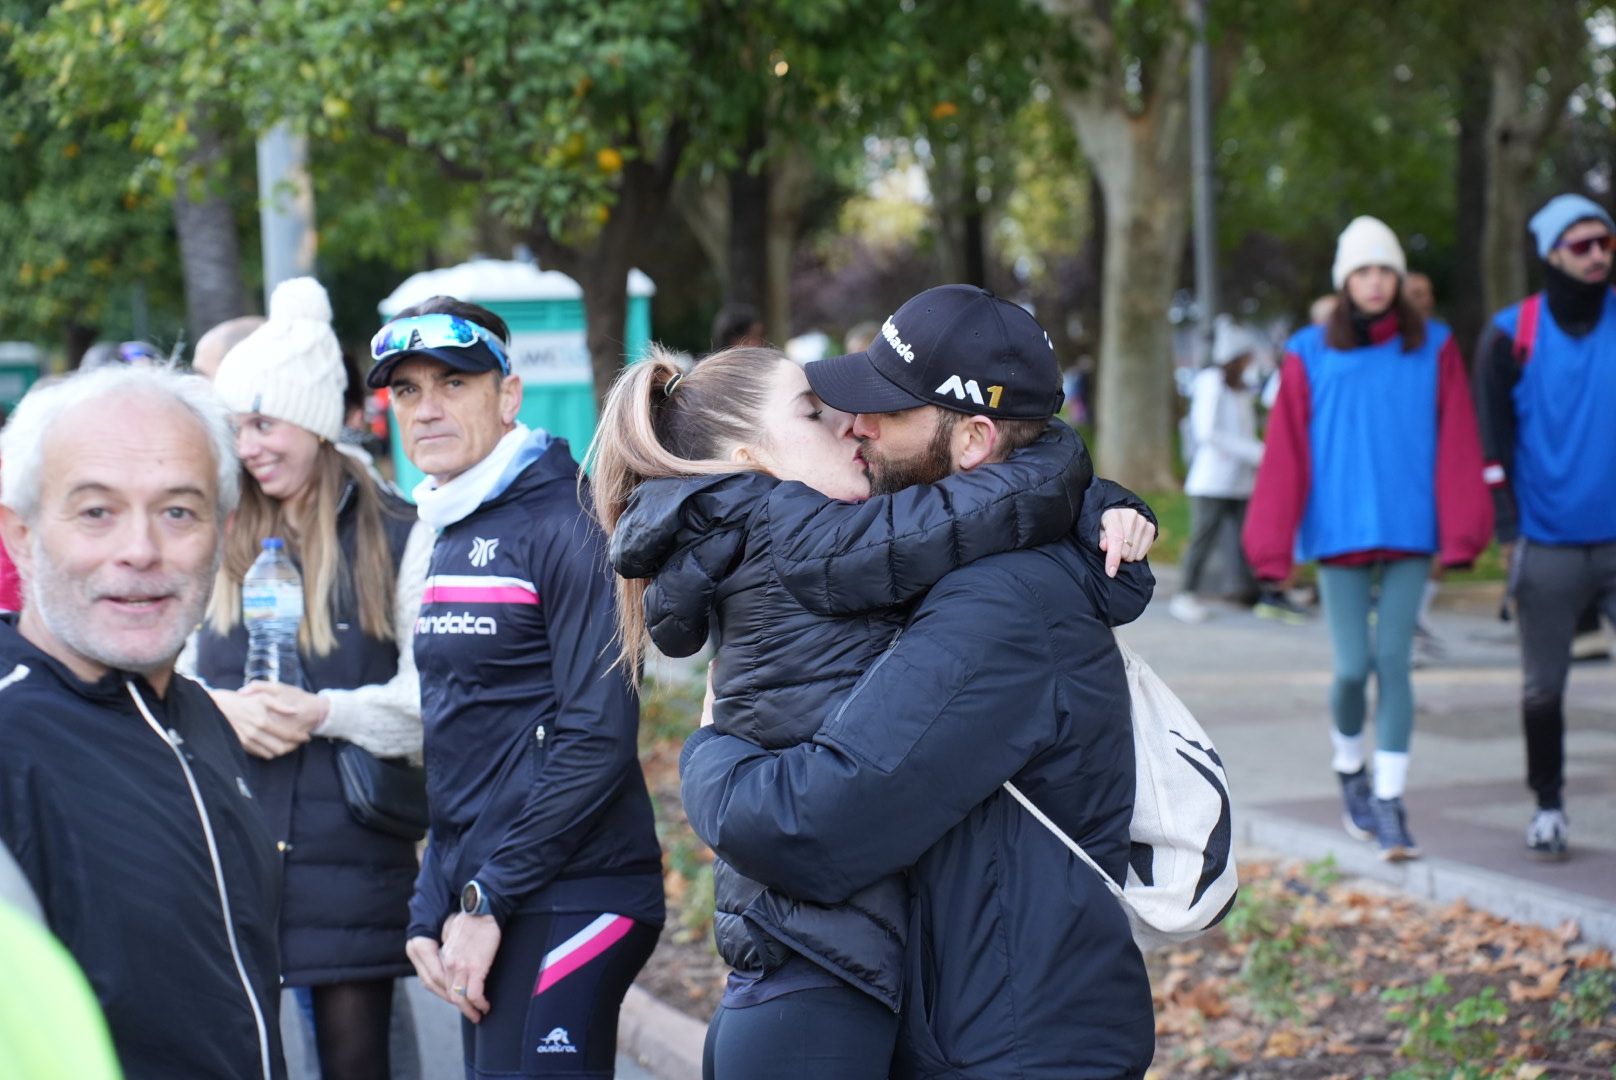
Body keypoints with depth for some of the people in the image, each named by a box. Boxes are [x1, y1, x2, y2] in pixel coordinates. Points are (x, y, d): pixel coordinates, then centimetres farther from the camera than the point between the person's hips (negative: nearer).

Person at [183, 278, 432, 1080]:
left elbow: (428, 698, -6)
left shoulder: (398, 540, -1)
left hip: (350, 854, -2)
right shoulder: (214, 540, 10)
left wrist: (322, 711, -19)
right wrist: (224, 708, -12)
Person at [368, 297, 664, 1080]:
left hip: (565, 904, -8)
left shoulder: (563, 523, -11)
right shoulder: (452, 539, 14)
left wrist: (487, 901, -15)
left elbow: (600, 736, -17)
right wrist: (432, 911, 9)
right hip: (478, 900, 8)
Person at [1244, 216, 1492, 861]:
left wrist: (1461, 532, -5)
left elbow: (1456, 445, 2)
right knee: (1352, 667, -3)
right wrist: (1273, 544, -4)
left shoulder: (1434, 349, 5)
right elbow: (1286, 452, 0)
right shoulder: (1310, 355, 3)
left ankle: (1390, 803, 0)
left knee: (1394, 660, -4)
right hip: (1339, 534, 0)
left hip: (1409, 532, 1)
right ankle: (1350, 772, 25)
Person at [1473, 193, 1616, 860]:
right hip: (1547, 546, 0)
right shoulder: (1512, 334, 1)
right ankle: (1548, 807, 21)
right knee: (1543, 687, 6)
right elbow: (1492, 436, 3)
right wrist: (1507, 530, -3)